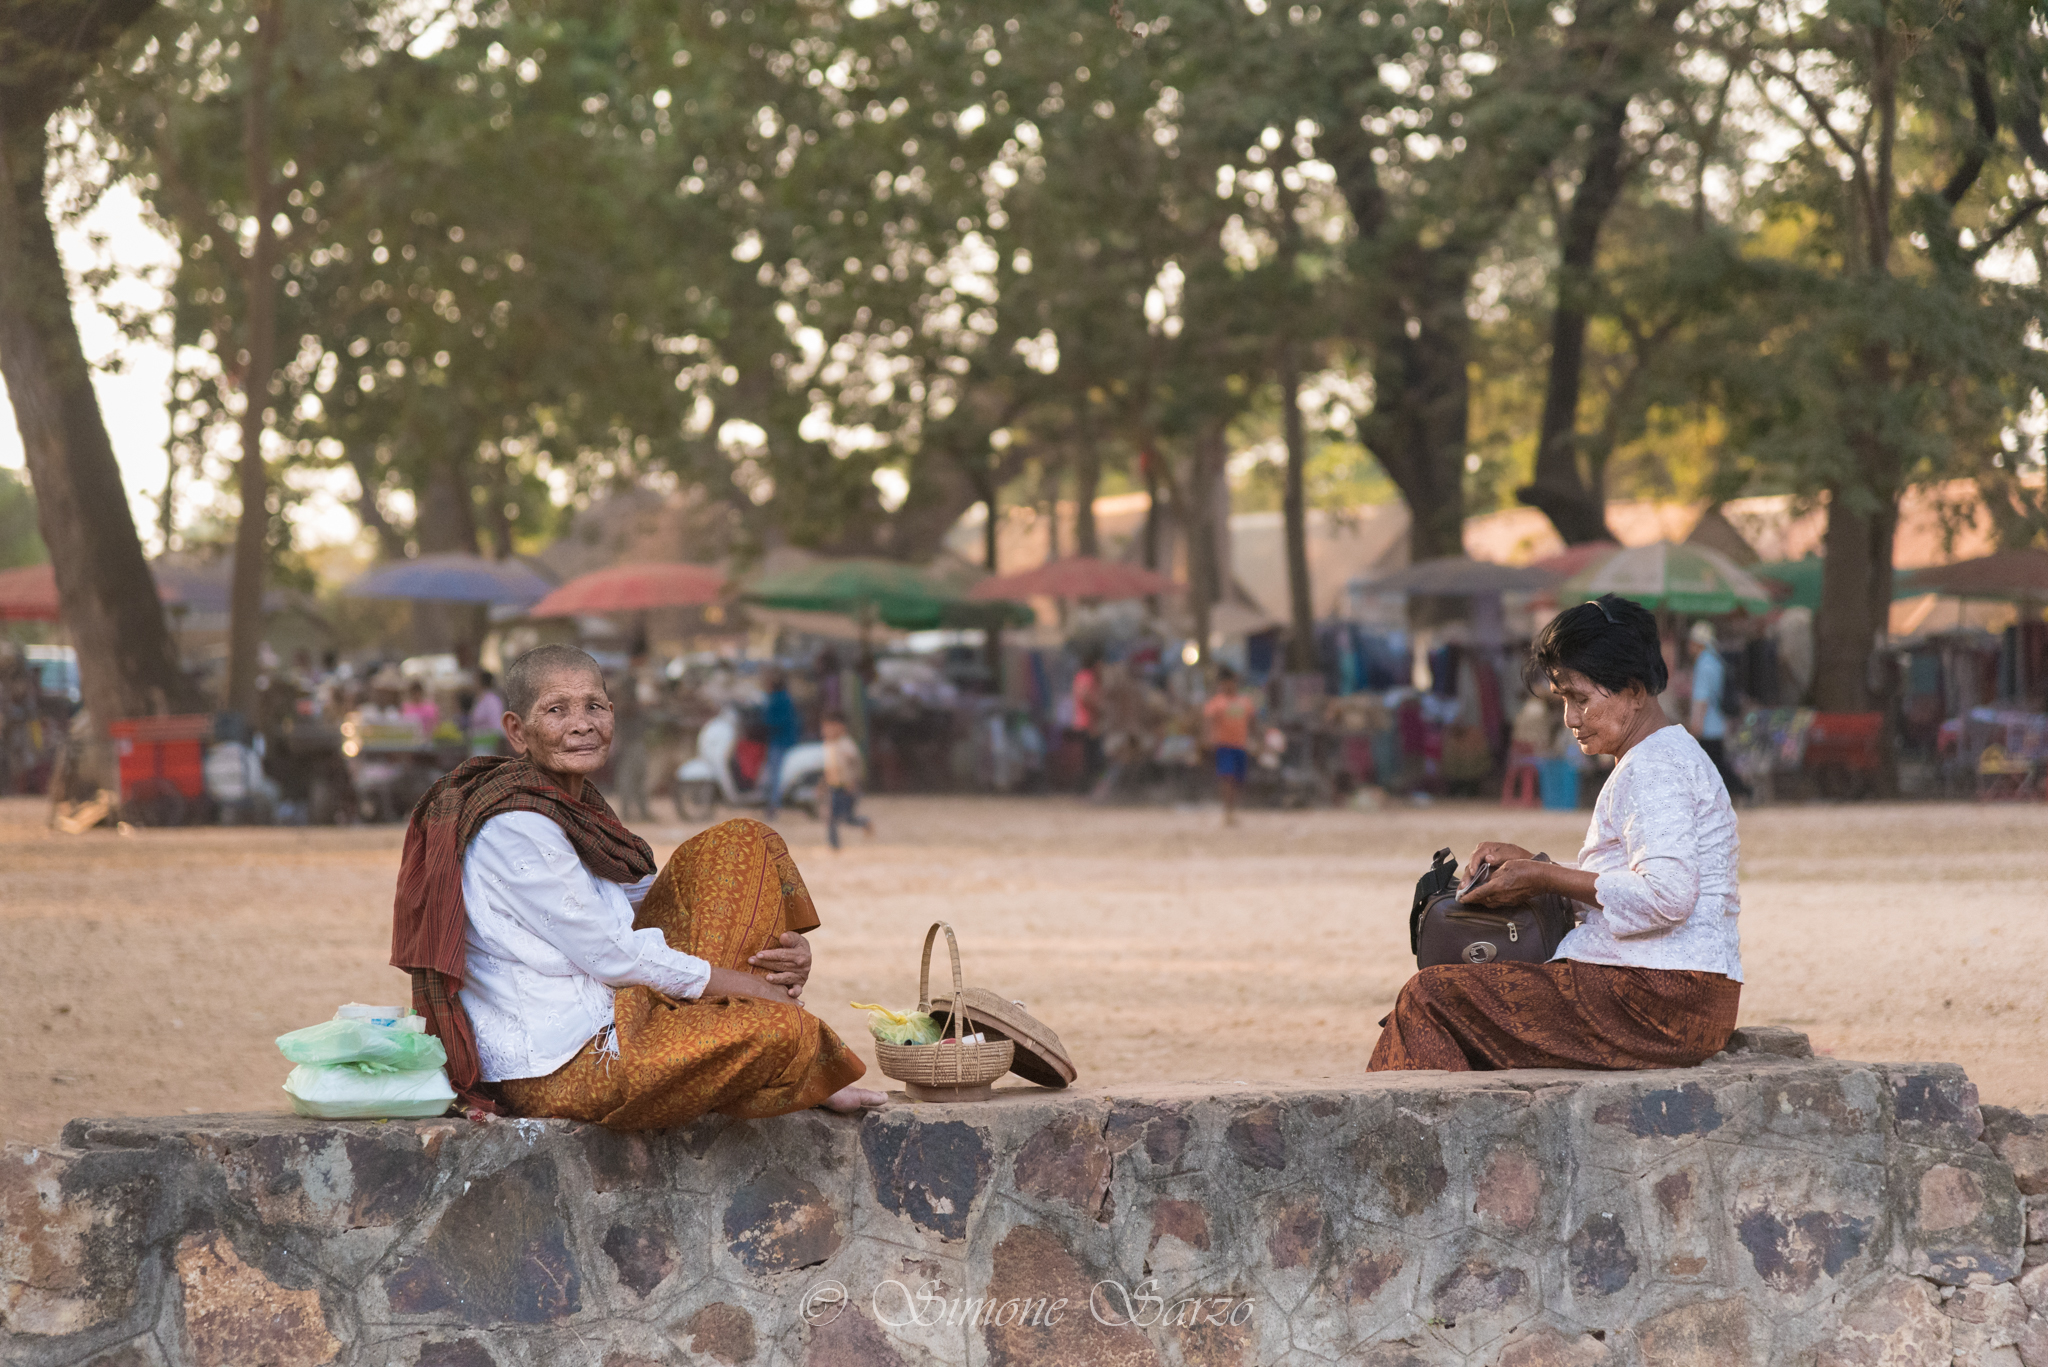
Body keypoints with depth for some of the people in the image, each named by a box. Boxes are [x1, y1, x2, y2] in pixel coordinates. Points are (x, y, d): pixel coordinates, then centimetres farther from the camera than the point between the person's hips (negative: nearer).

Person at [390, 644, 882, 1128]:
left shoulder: (576, 807, 14)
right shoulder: (514, 826, -17)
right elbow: (609, 956, -17)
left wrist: (780, 953, -2)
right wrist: (752, 987, -10)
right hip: (558, 1073, -10)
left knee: (745, 847, 10)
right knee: (785, 1033, -27)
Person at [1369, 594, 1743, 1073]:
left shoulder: (1656, 768, -12)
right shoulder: (1658, 760, 21)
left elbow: (1665, 896, -24)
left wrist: (1545, 878, -15)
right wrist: (1530, 862, 11)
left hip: (1661, 1000, -11)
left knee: (1429, 998, -11)